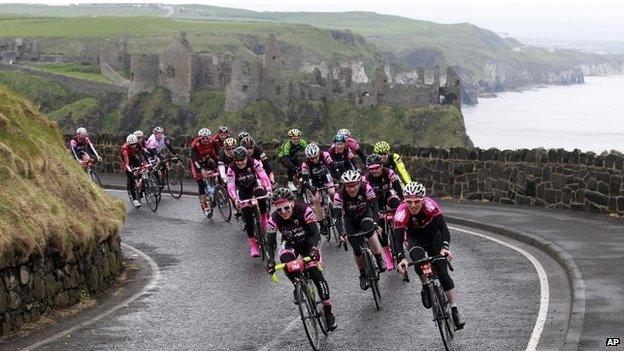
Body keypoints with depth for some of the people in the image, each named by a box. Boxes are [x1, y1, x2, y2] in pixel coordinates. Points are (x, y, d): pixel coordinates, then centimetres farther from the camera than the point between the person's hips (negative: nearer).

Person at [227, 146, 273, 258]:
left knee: (261, 195, -35)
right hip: (242, 190, 0)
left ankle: (264, 219, -11)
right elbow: (230, 186, -32)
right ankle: (253, 246, -6)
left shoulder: (254, 163, -25)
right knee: (247, 215, -10)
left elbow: (263, 176, -35)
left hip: (254, 185, 0)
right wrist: (235, 199, -50)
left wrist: (268, 189, -51)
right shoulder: (232, 169, -25)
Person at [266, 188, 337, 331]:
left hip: (308, 243, -1)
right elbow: (270, 243, -25)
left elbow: (315, 233, -33)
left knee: (316, 274, -16)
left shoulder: (305, 211, -31)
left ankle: (328, 312, -7)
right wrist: (271, 260, -42)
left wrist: (313, 249, -52)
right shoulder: (274, 219, -26)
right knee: (285, 261, -33)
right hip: (290, 244, 2)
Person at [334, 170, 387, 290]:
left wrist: (376, 222, -39)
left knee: (369, 230, -33)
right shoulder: (339, 196, -31)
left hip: (365, 214, 0)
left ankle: (379, 260, -18)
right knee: (357, 249, -5)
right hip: (350, 219, 0)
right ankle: (363, 275, 18)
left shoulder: (366, 188, -30)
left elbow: (374, 206, -27)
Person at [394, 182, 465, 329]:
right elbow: (398, 239, -38)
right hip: (415, 238, 0)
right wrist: (401, 259, -55)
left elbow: (443, 228, -38)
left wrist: (445, 247, -55)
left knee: (442, 272, -9)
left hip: (433, 235, 0)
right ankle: (426, 287, 5)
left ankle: (454, 311, -2)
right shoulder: (401, 213, -34)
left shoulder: (430, 205, -35)